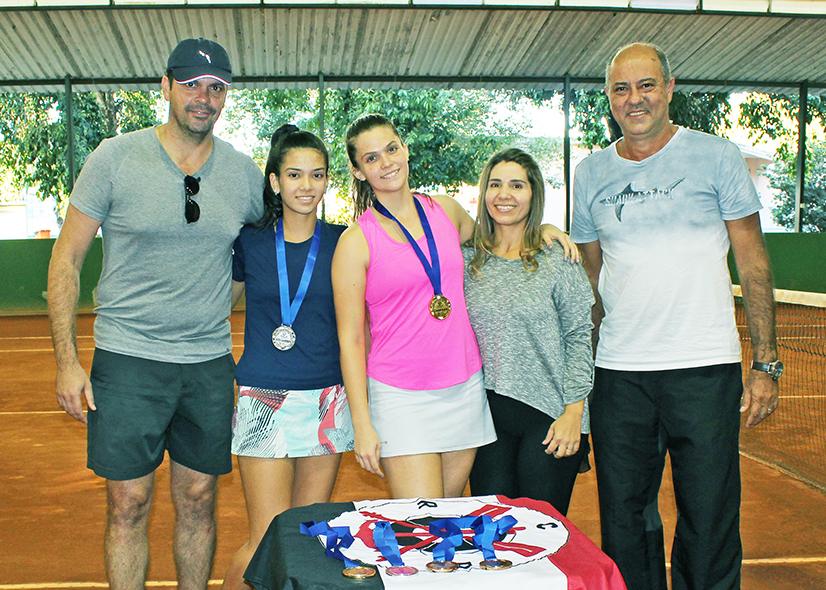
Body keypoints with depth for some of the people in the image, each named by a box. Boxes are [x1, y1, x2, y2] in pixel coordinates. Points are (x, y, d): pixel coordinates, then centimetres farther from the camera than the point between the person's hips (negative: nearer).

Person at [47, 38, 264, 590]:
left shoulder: (244, 171, 3)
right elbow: (66, 260, 0)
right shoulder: (116, 158, -4)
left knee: (198, 501, 12)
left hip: (210, 363, 3)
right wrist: (67, 359, -6)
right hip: (128, 358, -2)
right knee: (128, 505, 3)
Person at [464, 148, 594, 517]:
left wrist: (573, 413, -9)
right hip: (488, 414, 3)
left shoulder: (558, 259, -3)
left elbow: (579, 338, -3)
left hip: (549, 414, -3)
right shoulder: (468, 260, 6)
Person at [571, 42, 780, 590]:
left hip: (706, 367, -2)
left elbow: (753, 262, 2)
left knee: (709, 524, 4)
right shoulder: (591, 174, 9)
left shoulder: (717, 157, 1)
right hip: (619, 374, 3)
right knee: (624, 520, 11)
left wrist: (766, 363, -4)